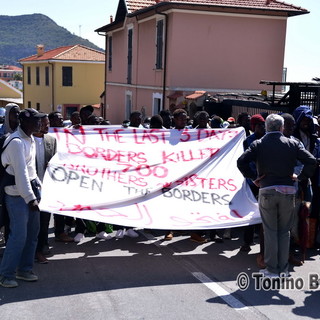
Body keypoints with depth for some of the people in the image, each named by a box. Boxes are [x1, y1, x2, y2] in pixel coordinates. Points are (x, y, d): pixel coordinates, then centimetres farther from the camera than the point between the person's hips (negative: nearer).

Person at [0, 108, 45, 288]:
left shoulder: (30, 139, 11)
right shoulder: (16, 142, -17)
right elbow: (20, 172, -22)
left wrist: (38, 187, 14)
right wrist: (30, 198, -24)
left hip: (31, 190, 9)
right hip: (18, 194, -9)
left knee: (32, 233, 11)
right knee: (19, 236, -7)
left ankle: (24, 269, 24)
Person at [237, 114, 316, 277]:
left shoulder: (258, 144, -1)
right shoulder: (292, 144, 3)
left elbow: (241, 161, -13)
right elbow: (311, 161, -5)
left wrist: (253, 177, -2)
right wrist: (300, 177, 7)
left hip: (267, 191, -1)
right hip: (288, 191, 1)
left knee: (270, 231, 7)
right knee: (284, 231, 12)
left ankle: (272, 269, 11)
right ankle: (283, 269, 17)